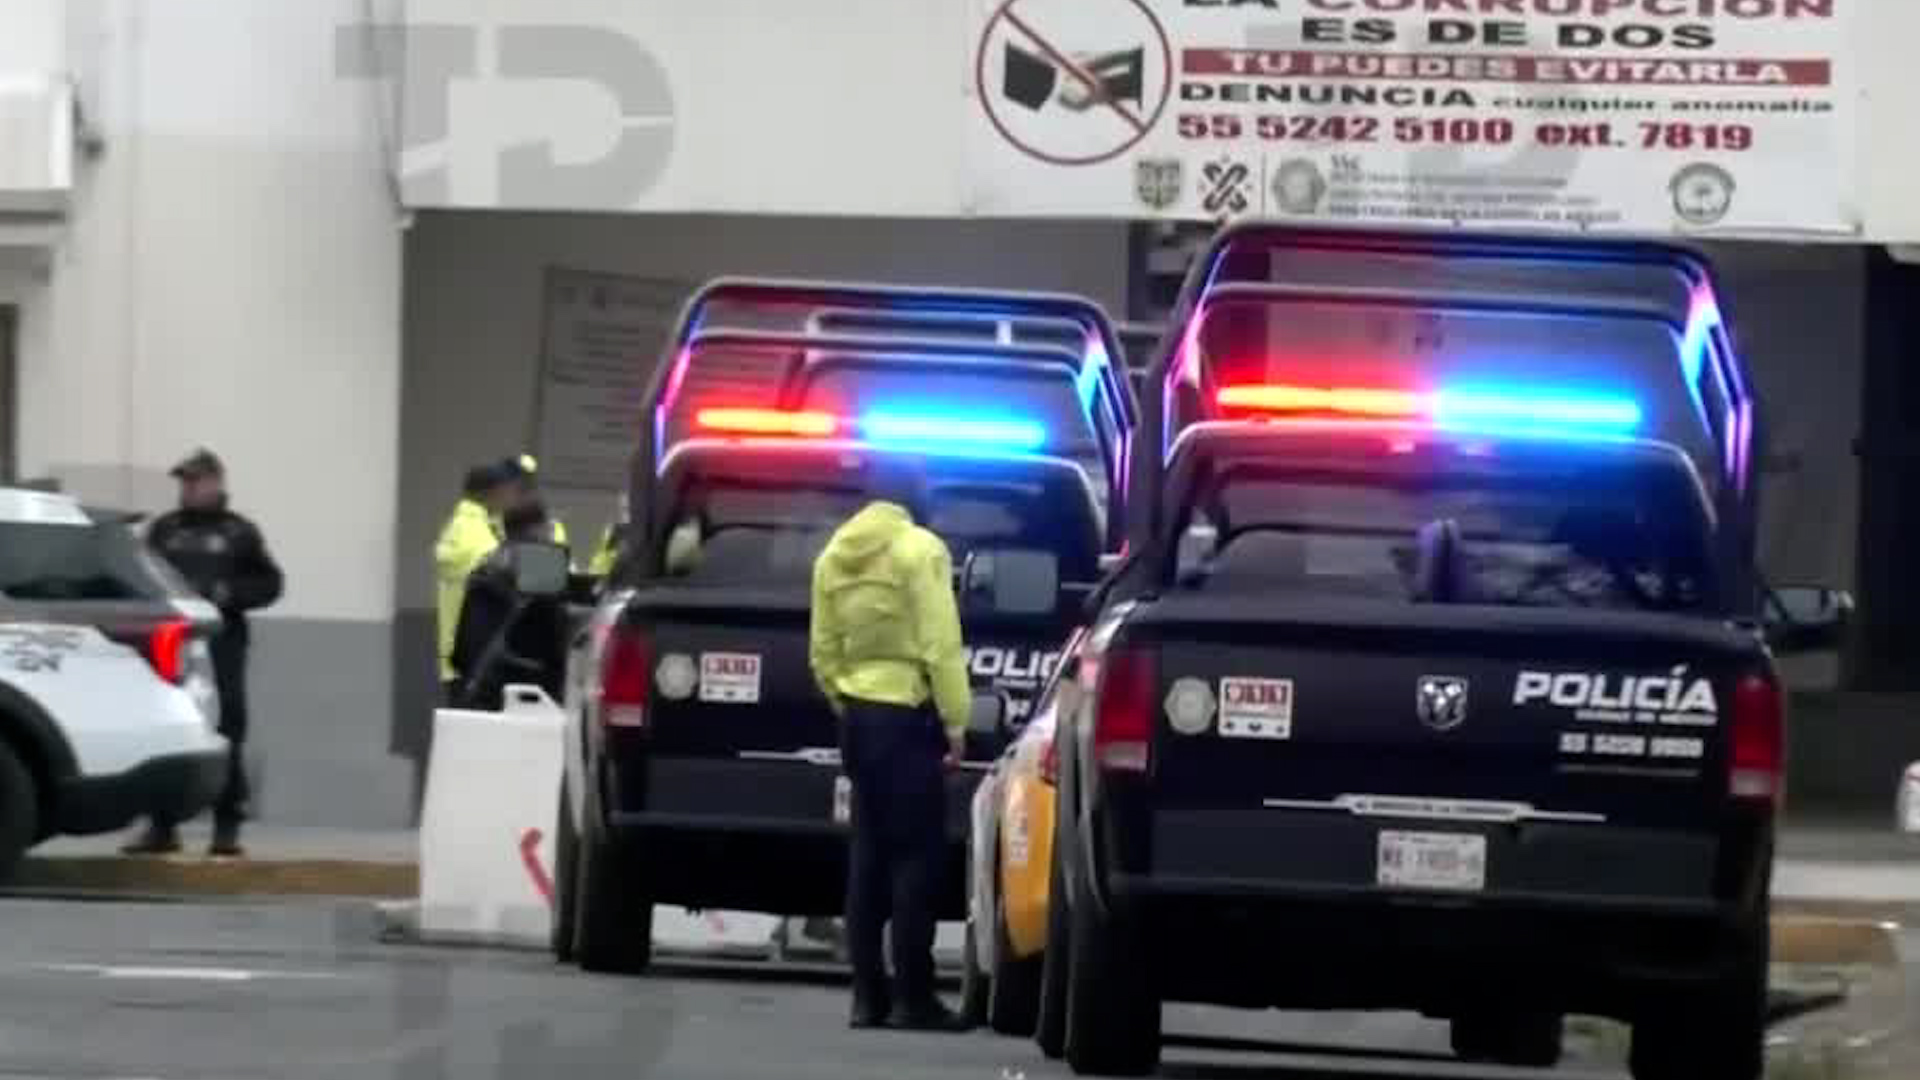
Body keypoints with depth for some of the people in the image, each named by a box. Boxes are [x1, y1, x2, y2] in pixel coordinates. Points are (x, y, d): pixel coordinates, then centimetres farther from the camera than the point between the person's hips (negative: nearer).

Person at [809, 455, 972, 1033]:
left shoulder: (835, 555, 11)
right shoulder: (919, 549, -11)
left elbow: (822, 651, 12)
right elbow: (940, 646, -16)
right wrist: (955, 719, -13)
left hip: (858, 712, 7)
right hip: (908, 714, -7)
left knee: (869, 856, 10)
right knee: (915, 856, -4)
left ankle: (868, 993, 9)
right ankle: (913, 997, -6)